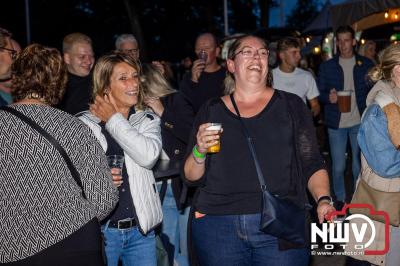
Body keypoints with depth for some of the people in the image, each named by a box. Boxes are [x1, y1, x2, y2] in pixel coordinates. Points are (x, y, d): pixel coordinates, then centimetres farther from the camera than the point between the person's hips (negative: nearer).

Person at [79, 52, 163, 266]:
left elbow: (148, 156, -15)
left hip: (140, 229, 3)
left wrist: (113, 119, -9)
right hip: (100, 229, -3)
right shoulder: (84, 124, -6)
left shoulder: (148, 120, 5)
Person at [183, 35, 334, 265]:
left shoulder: (291, 105, 7)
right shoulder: (211, 111, 8)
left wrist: (324, 200, -13)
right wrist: (199, 151, -11)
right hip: (217, 227, 1)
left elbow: (312, 164, 4)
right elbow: (192, 177, 8)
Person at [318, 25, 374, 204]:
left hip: (359, 122, 0)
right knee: (338, 166, 5)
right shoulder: (327, 67, 4)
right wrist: (328, 97, -17)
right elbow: (319, 94, 6)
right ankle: (340, 200, 21)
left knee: (360, 164, 8)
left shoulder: (366, 65, 4)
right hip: (336, 123, 0)